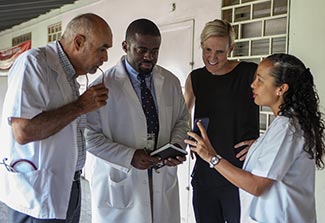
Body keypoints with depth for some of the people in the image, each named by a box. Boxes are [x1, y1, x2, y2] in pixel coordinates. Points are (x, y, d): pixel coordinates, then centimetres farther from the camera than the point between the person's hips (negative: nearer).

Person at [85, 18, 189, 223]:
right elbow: (89, 135, -10)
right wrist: (129, 156, -19)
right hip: (120, 184, -4)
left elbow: (182, 120, 14)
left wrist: (177, 145, -6)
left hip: (163, 183, 4)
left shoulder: (171, 82, 3)